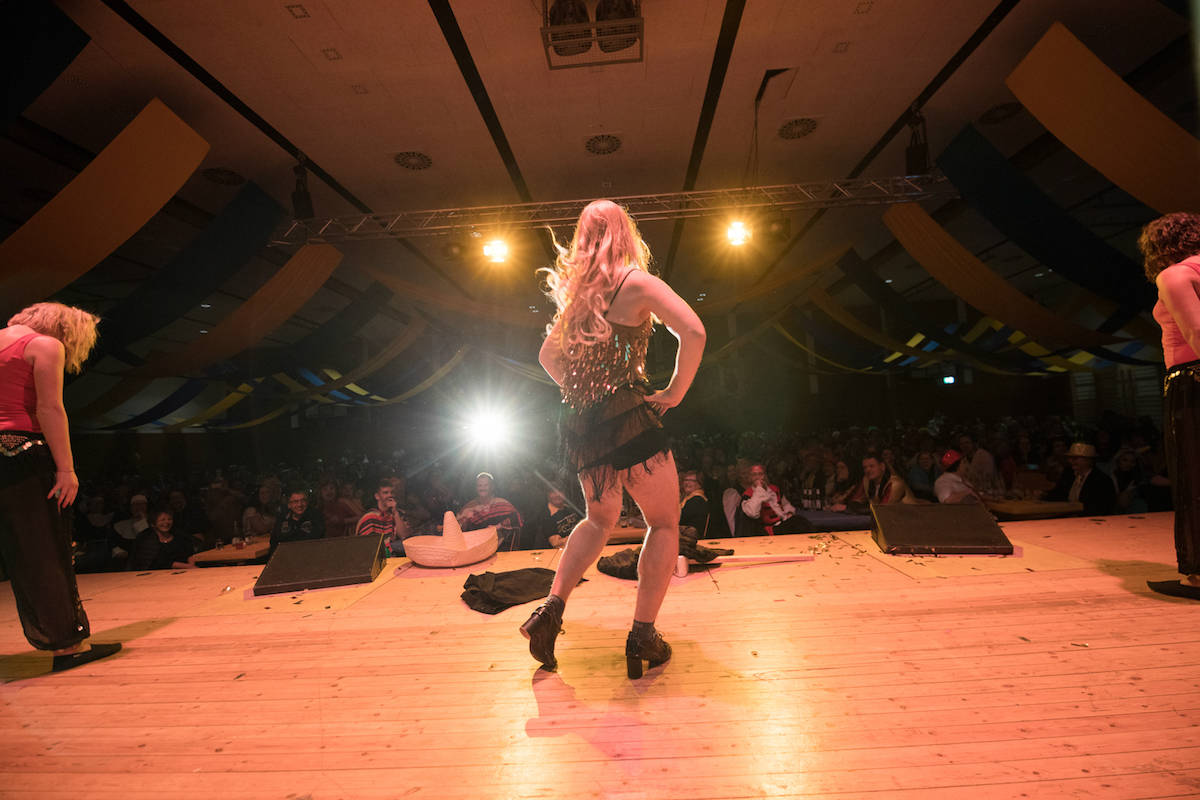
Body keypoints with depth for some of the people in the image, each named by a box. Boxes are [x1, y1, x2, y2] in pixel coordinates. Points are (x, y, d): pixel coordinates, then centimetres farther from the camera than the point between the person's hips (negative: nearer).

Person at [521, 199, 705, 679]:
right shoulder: (635, 282, -5)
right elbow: (693, 333, -17)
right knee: (665, 523, 9)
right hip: (629, 418, -6)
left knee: (600, 519, 25)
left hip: (581, 423, 7)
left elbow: (548, 355, 23)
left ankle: (551, 608, 16)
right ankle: (642, 637, 8)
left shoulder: (575, 292, 13)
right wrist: (674, 393, -7)